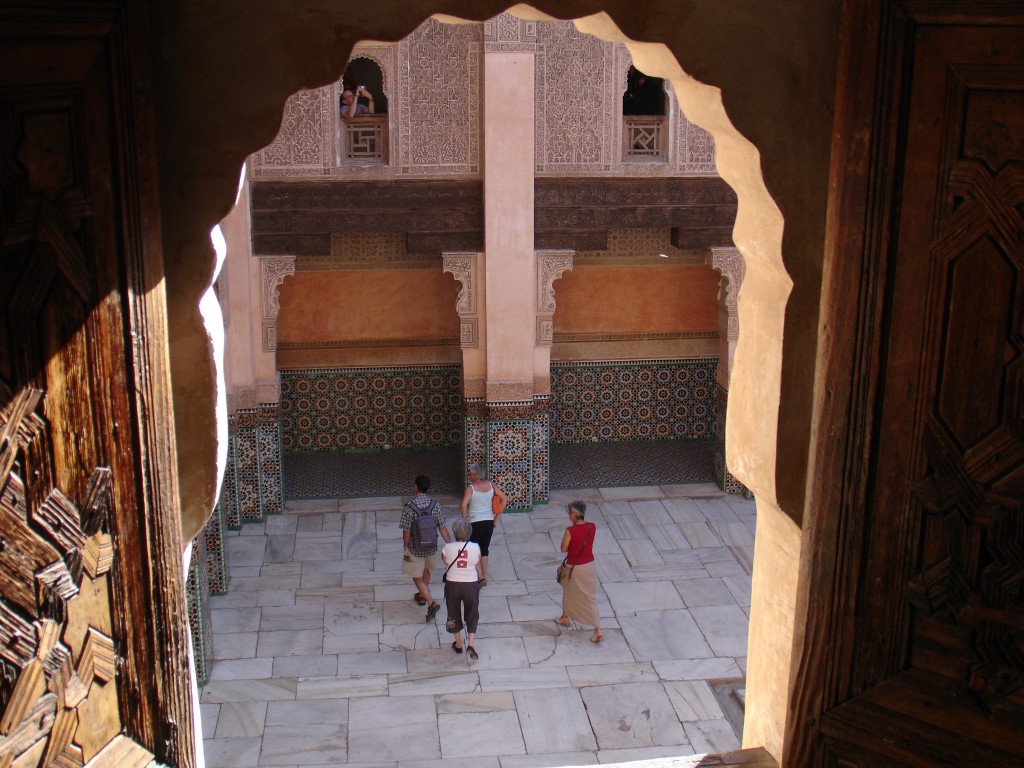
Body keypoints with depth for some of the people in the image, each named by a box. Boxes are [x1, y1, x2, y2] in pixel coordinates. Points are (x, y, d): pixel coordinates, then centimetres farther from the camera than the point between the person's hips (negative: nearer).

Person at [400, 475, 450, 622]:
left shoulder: (409, 508, -22)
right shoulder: (435, 505, -11)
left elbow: (406, 533, -16)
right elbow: (442, 528, -7)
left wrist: (406, 547, 1)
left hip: (415, 549, -4)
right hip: (431, 547, 4)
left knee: (417, 578, 10)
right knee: (426, 569, 30)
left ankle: (431, 603, -5)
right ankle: (422, 595, 47)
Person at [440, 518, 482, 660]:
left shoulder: (448, 548, -14)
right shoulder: (475, 547, -14)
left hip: (452, 584, 0)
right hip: (471, 585, 0)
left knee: (454, 614, 20)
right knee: (472, 615, 17)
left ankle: (458, 644, 32)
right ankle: (470, 644, 2)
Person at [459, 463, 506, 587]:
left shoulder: (470, 488, -13)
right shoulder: (491, 485, 2)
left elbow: (464, 504, -27)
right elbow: (504, 499, 5)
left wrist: (464, 519, -12)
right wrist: (497, 516, 8)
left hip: (475, 522, -5)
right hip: (489, 521, 5)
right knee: (484, 550, 17)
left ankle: (480, 577, -4)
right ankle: (484, 577, 20)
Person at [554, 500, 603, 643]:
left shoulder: (570, 530, -25)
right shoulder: (592, 527, -8)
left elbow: (563, 549, -12)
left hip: (574, 567, -4)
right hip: (589, 565, 4)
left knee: (569, 593, 23)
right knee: (590, 597, 11)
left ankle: (565, 618, 45)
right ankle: (598, 630, 5)